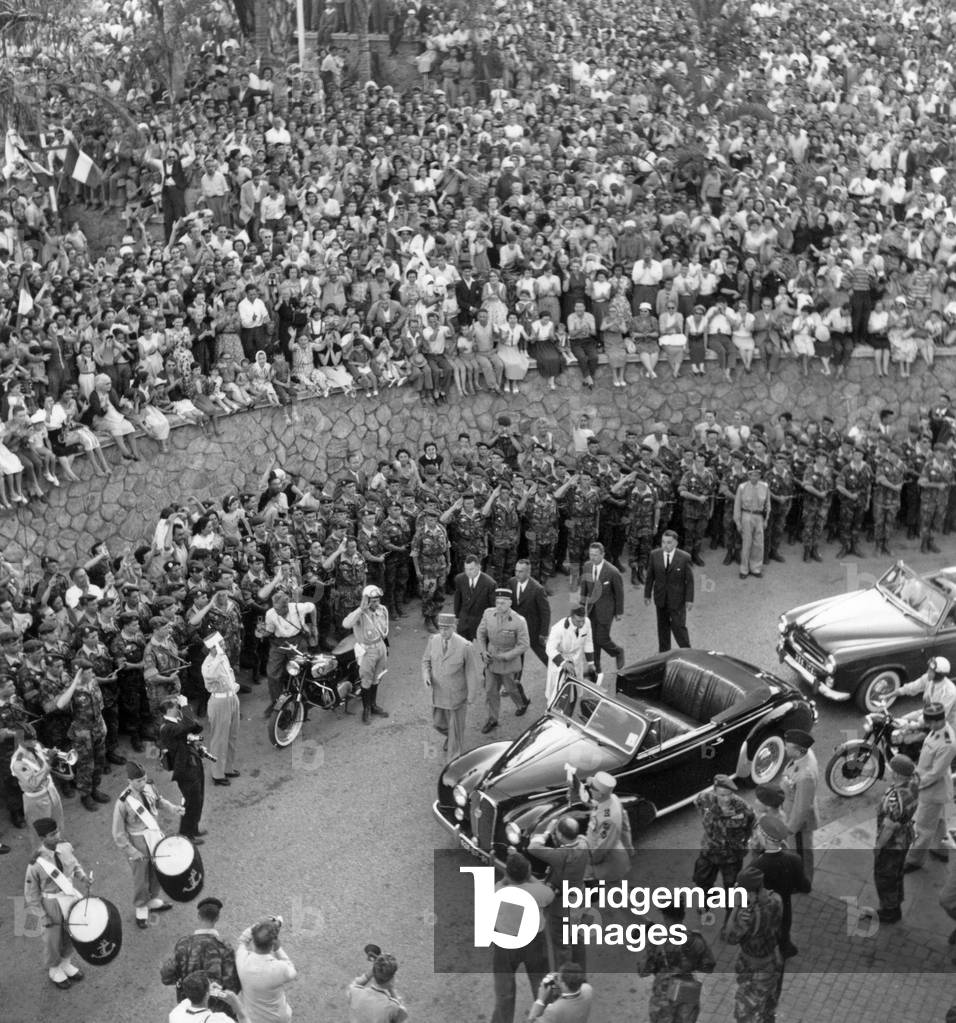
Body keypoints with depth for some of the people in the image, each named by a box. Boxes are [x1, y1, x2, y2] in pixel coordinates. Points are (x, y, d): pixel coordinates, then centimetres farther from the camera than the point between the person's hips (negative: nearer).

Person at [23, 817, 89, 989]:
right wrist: (44, 917, -14)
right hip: (51, 903, -4)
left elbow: (75, 866, 7)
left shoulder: (66, 848, -15)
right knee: (53, 939, 17)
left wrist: (82, 877, -13)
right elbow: (31, 895, -15)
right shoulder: (36, 864, -28)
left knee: (70, 934, 24)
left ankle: (66, 963, 52)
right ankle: (54, 970, 47)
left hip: (70, 896, 5)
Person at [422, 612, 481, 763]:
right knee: (438, 723, 18)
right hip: (438, 693, 4)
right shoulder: (433, 640, -10)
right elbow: (426, 661, 6)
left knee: (455, 726, 8)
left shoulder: (465, 646, -23)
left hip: (457, 694, -4)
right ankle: (450, 735, 53)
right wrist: (426, 676, -14)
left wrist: (471, 695, -9)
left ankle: (453, 759, 27)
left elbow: (472, 671, -14)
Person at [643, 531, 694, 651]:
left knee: (678, 627, -4)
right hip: (661, 598, 4)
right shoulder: (655, 555, -3)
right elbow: (650, 576, 4)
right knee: (663, 627, 14)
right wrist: (647, 595, 6)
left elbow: (689, 580, -7)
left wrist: (689, 599, -8)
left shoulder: (684, 557, -12)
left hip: (677, 599, -3)